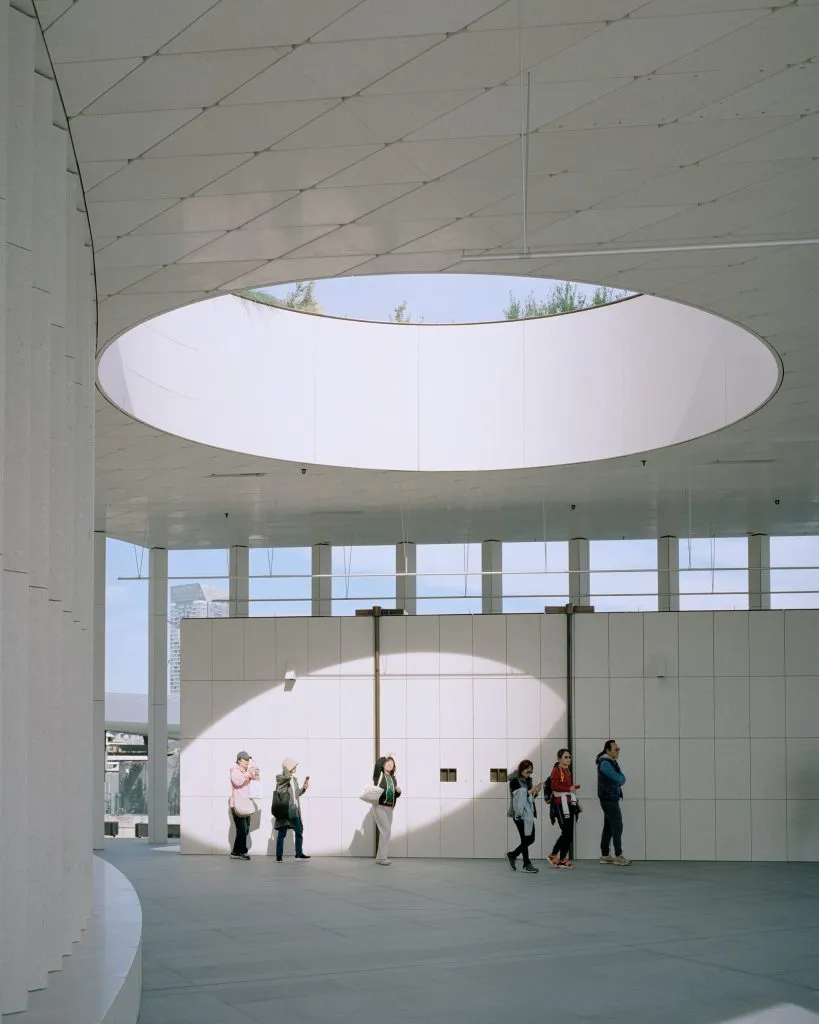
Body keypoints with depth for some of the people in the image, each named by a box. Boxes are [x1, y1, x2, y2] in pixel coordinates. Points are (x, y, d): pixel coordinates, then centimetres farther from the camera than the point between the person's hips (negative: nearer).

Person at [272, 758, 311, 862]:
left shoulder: (294, 779, 16)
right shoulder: (280, 778, -5)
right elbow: (287, 777, -28)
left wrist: (304, 788, 5)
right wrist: (286, 768, -11)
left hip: (294, 810, 7)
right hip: (284, 810, -7)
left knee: (299, 831, 8)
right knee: (281, 833, -2)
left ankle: (299, 854, 17)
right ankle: (279, 856, 3)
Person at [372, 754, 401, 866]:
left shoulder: (393, 779, 16)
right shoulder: (379, 775, -2)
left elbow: (395, 795, 21)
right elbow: (378, 764, -24)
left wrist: (398, 791, -2)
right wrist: (385, 757, -7)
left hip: (389, 808, 7)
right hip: (379, 806, -7)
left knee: (385, 832, 9)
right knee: (386, 831, -17)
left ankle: (380, 857, 16)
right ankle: (382, 857, -15)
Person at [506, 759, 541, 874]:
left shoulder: (527, 781, 14)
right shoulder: (515, 781, -9)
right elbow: (518, 796, -17)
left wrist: (535, 792, 0)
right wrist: (531, 791, -20)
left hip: (528, 813, 8)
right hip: (520, 813, -8)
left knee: (531, 839, 7)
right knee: (525, 839, -5)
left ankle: (512, 855, 23)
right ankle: (527, 864, 3)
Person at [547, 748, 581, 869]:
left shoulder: (568, 771, 18)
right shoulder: (556, 770, -8)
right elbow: (555, 786, -20)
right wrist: (569, 788, -24)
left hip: (569, 803, 9)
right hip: (560, 803, -9)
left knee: (570, 834, 6)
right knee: (566, 832, -12)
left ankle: (563, 859, 12)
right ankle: (553, 855, 0)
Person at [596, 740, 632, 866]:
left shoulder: (612, 762, 16)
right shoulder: (605, 763, -15)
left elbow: (621, 779, 13)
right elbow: (619, 779, -18)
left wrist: (620, 780, -7)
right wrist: (621, 779, 2)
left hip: (611, 799, 9)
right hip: (609, 799, -9)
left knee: (608, 827, 10)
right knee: (617, 826, -12)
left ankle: (605, 855, 13)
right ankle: (619, 856, -14)